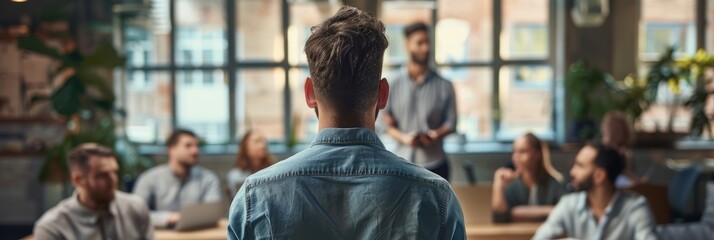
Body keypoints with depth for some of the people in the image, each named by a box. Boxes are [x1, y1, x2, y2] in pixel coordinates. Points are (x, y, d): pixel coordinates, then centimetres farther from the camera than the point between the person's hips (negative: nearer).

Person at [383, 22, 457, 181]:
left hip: (434, 165, 0)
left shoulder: (443, 86, 2)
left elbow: (450, 122, 3)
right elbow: (388, 123, 3)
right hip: (402, 164, 0)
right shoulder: (394, 84, 2)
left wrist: (436, 134, -17)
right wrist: (403, 137, -16)